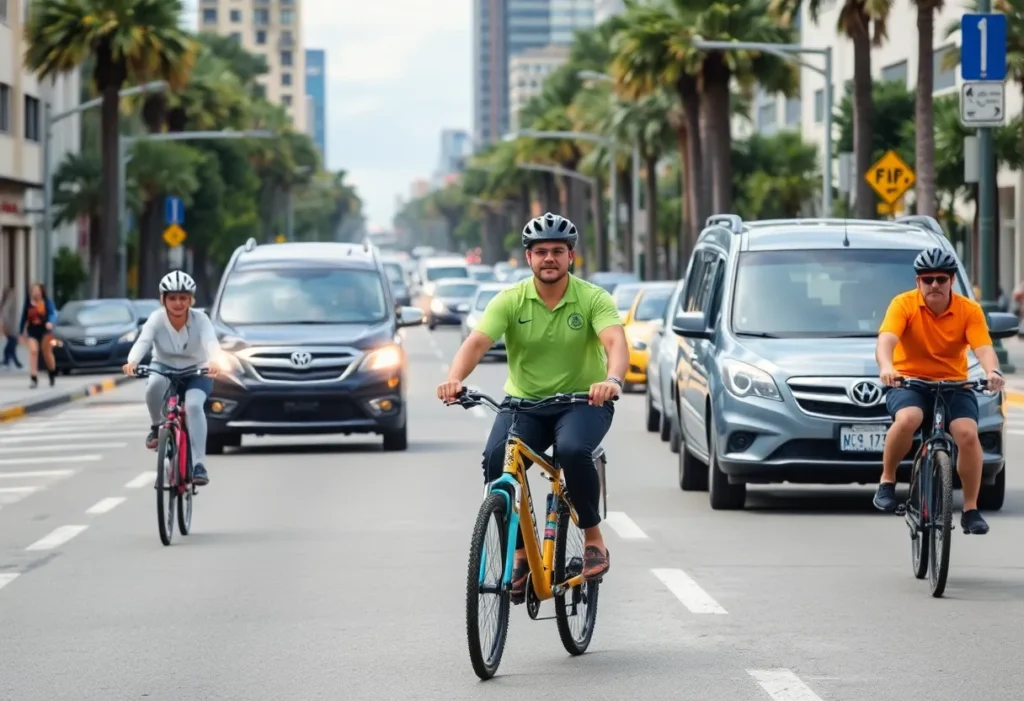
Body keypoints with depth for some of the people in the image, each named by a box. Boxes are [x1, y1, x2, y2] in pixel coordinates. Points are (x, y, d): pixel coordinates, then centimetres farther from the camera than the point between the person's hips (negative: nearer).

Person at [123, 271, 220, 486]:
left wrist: (213, 362, -61)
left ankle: (199, 464, -29)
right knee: (154, 385, -35)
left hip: (196, 371, -1)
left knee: (194, 405, -30)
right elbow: (143, 341, -34)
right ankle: (156, 426, -8)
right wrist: (132, 361, -56)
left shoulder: (200, 319, -20)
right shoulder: (157, 319, -19)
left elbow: (211, 342, -37)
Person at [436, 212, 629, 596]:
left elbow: (615, 341, -27)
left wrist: (613, 380, -49)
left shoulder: (593, 299, -10)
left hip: (583, 402, -2)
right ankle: (520, 551, -7)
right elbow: (477, 341, -19)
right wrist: (454, 378, -40)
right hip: (523, 402, 2)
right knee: (495, 461, -25)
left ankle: (593, 536, -12)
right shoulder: (510, 301, -5)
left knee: (573, 450, -34)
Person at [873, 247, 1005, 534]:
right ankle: (887, 481, -11)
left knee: (968, 433, -24)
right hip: (908, 381, -2)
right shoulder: (904, 304, -10)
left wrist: (992, 372, -40)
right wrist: (886, 367, -47)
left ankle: (971, 509, -9)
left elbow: (984, 348, -17)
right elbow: (886, 340, -24)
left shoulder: (969, 310, -5)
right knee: (907, 419, -35)